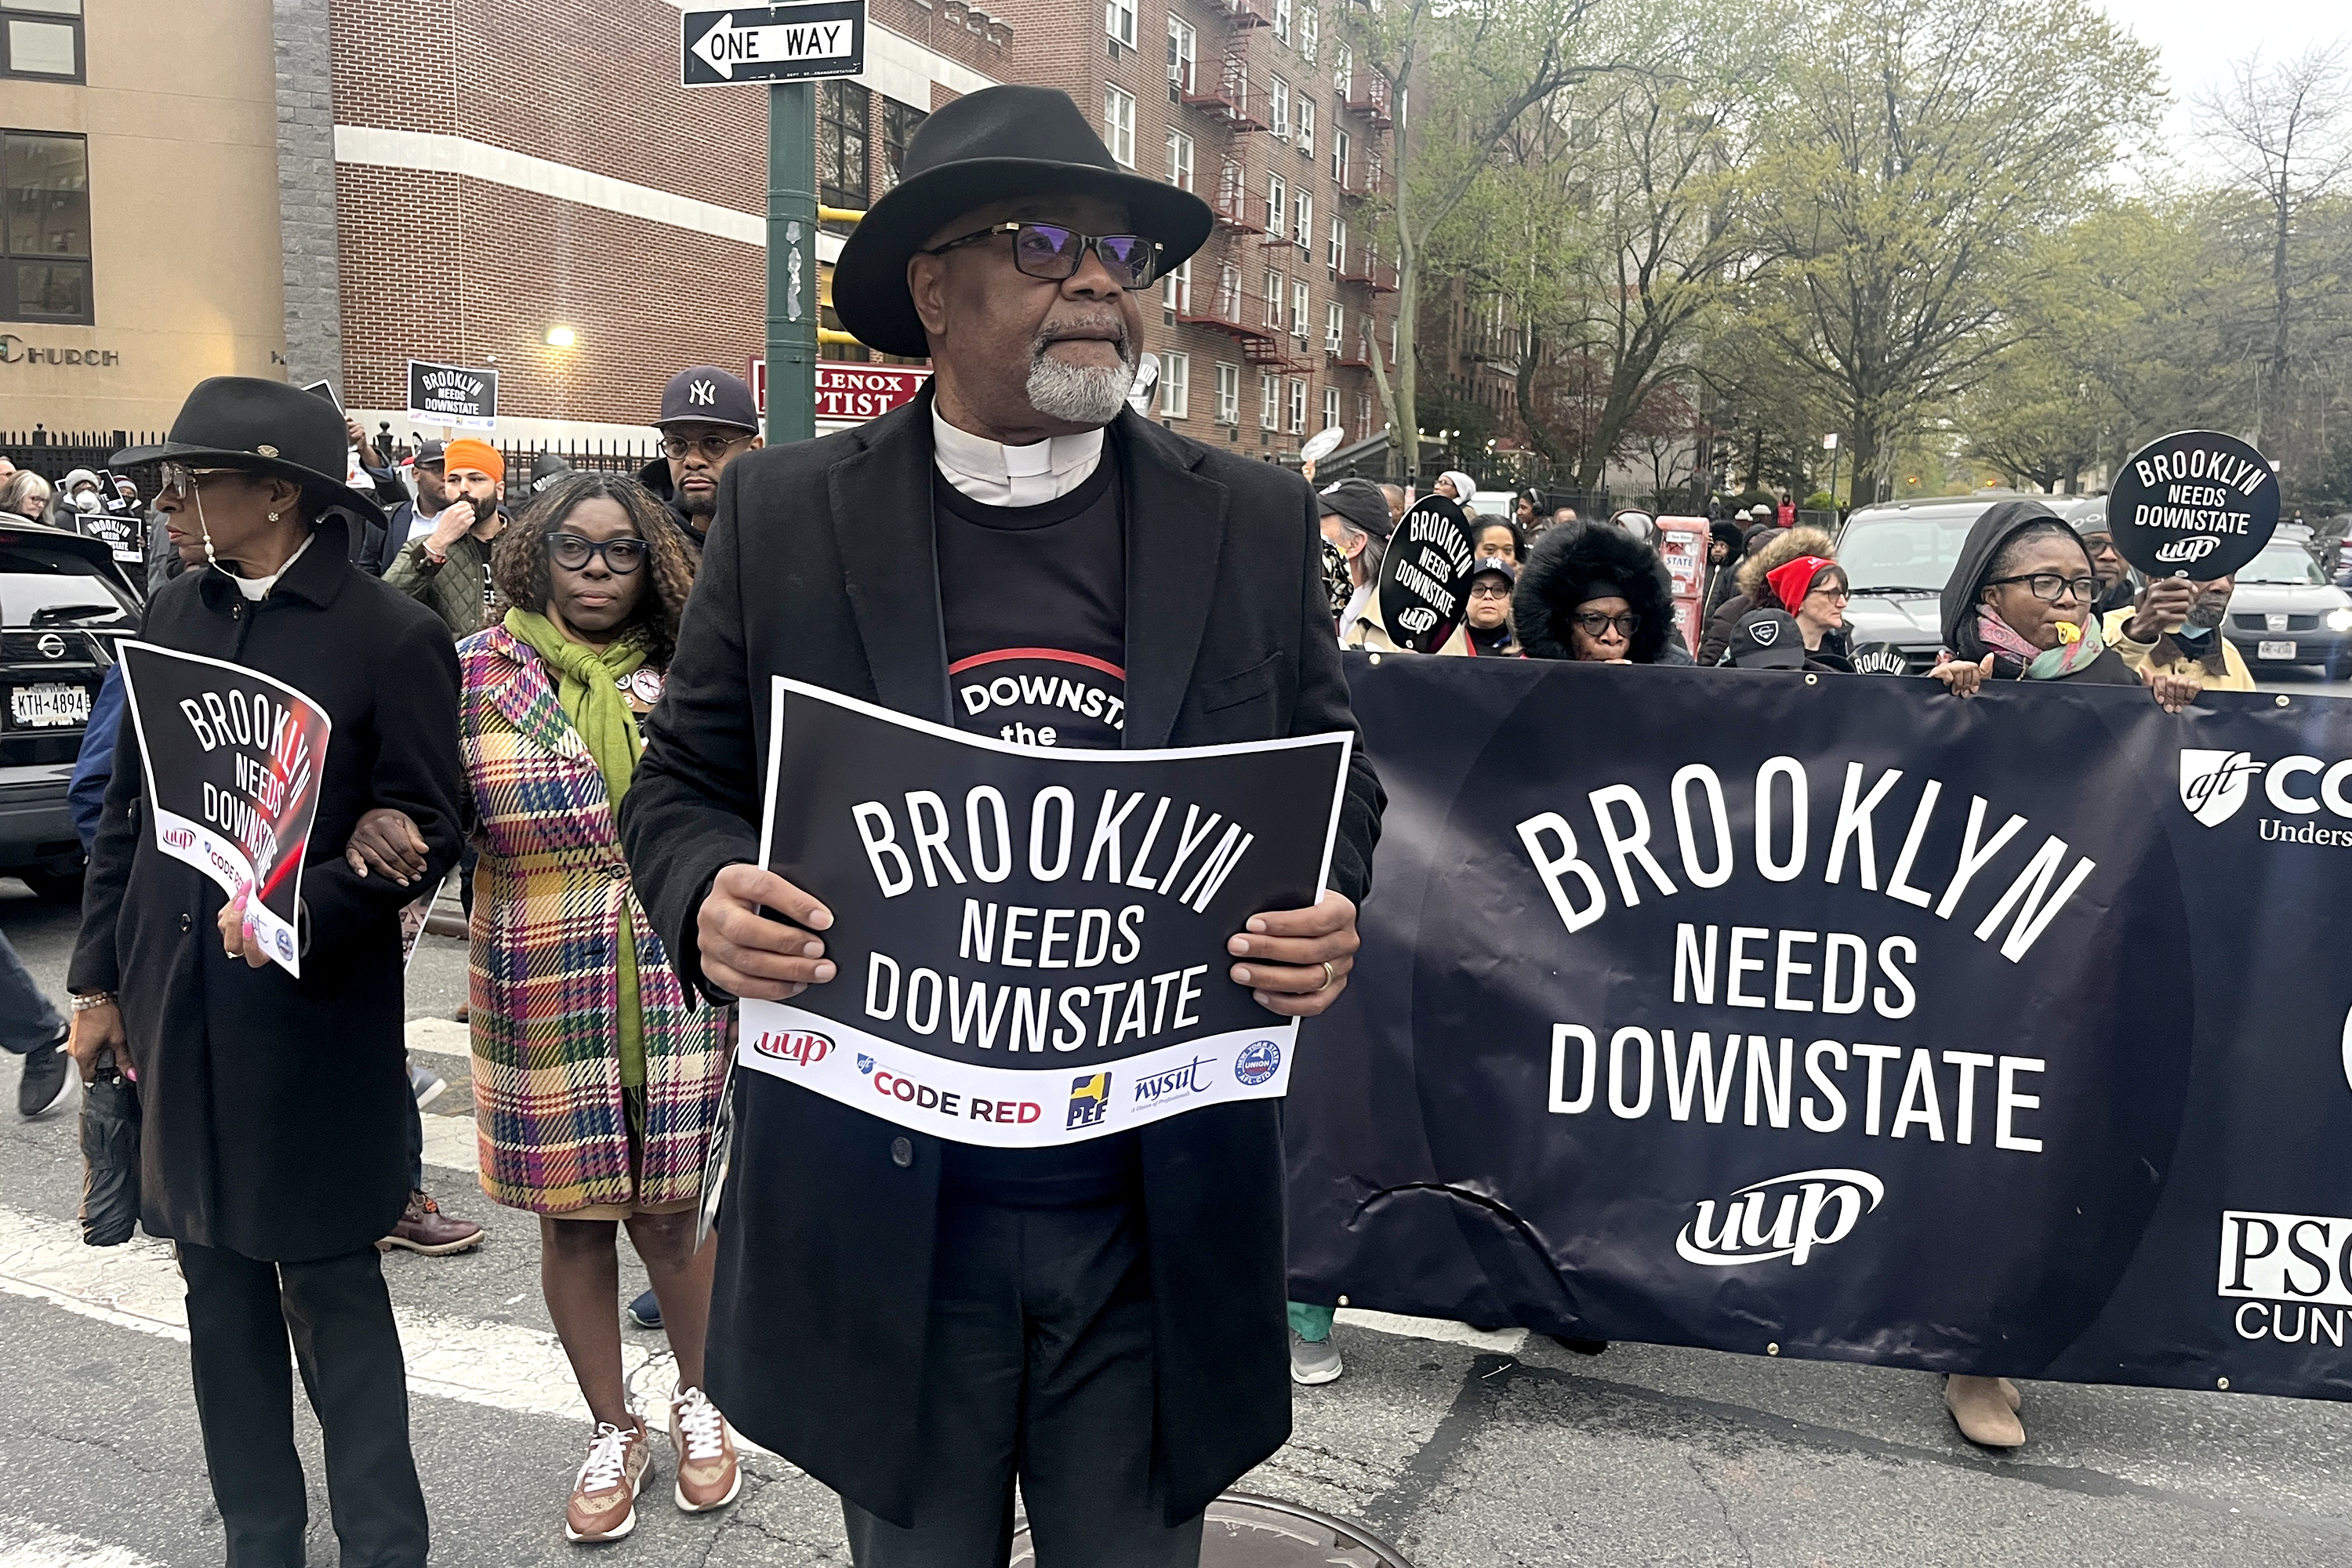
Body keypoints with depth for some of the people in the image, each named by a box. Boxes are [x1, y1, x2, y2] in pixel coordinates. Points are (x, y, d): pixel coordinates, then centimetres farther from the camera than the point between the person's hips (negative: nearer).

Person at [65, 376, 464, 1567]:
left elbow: (426, 829, -9)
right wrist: (99, 977, 13)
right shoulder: (172, 615, 8)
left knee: (331, 1289, 5)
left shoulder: (391, 635, -10)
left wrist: (301, 908, -23)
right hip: (177, 1009, 6)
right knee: (219, 1285, 15)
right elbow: (126, 809, 13)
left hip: (315, 1013, -5)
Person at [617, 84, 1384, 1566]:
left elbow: (1337, 787, 9)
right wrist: (708, 897, -16)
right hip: (886, 1213, 0)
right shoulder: (784, 515, 0)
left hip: (1161, 1218, 1)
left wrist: (1331, 914, -12)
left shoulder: (1256, 521, 2)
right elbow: (682, 785, 6)